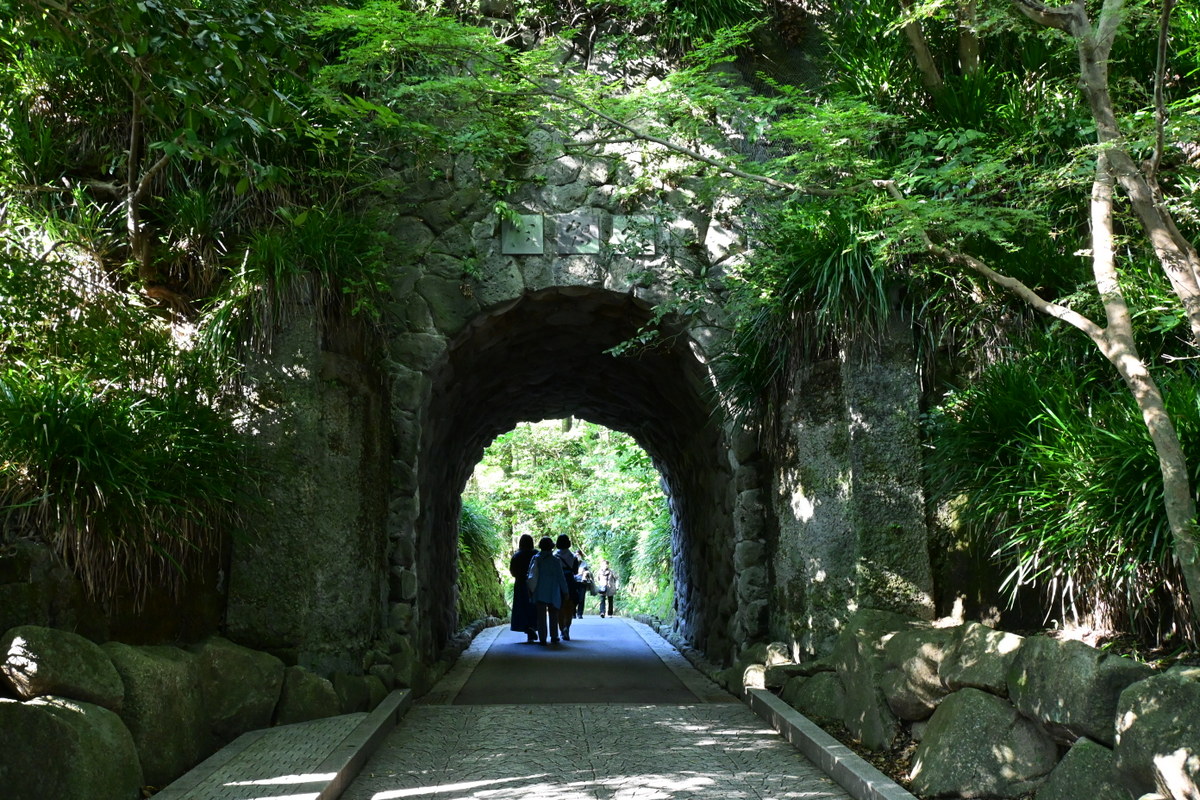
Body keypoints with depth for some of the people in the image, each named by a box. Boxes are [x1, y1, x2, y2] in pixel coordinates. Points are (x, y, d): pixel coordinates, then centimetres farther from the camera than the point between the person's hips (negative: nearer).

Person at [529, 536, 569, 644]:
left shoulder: (535, 559, -2)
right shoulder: (555, 561, -8)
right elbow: (560, 577, -6)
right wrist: (565, 591, 2)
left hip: (539, 592, 1)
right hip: (552, 592, -1)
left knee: (541, 615, 5)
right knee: (553, 615, 12)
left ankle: (542, 638, 1)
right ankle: (554, 637, 14)